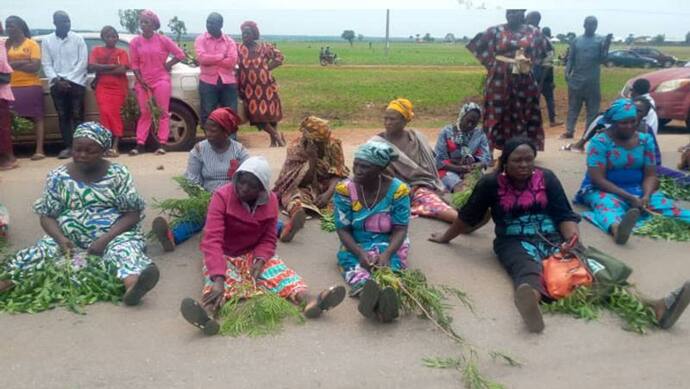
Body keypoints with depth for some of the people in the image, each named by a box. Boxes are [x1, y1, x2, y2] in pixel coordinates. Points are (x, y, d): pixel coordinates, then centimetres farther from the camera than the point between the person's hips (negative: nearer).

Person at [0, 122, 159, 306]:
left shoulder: (119, 174, -1)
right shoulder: (58, 177, 6)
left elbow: (133, 214, -5)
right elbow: (47, 216, 5)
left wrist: (105, 239, -21)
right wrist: (60, 238, -18)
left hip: (115, 236, -3)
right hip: (69, 239, 3)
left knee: (126, 248, -36)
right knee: (41, 251, -26)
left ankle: (132, 282, -67)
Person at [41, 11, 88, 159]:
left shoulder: (78, 39, 2)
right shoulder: (47, 41, 7)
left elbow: (83, 62, -3)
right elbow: (46, 64, 5)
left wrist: (68, 79, -9)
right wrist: (56, 79, -11)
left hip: (76, 82, -2)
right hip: (56, 84, 2)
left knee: (77, 115, -3)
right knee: (62, 116, 3)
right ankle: (68, 146, 7)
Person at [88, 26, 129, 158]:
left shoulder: (122, 52, 9)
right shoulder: (96, 50, 13)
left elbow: (122, 70, -8)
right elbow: (91, 67, -3)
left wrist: (102, 71, -7)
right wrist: (110, 66, -10)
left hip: (118, 88, -1)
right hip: (102, 87, 1)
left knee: (114, 114, -5)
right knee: (105, 113, -13)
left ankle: (115, 146, -6)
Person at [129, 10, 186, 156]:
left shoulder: (163, 40, -1)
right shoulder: (135, 42, 4)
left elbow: (180, 54, 0)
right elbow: (134, 64, 3)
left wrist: (167, 65, -3)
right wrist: (140, 81, -6)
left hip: (161, 81, -2)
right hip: (143, 82, 2)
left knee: (163, 112, -1)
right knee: (145, 113, 4)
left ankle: (162, 144, 2)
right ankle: (140, 144, 5)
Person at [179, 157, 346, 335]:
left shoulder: (270, 201, -8)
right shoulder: (222, 196, -21)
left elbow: (268, 239, -3)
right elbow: (212, 240, -31)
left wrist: (260, 261, -25)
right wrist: (219, 279, -45)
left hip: (254, 254, 4)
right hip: (223, 255, -3)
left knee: (279, 270, -24)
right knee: (218, 280, -35)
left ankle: (309, 300, -48)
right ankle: (206, 312, -65)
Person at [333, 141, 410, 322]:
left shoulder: (398, 189, -12)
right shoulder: (344, 189, -10)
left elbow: (400, 229, -11)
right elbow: (343, 229, -10)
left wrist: (386, 253, -31)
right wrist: (360, 253, -28)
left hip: (389, 245, 0)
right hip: (356, 247, 0)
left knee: (390, 261, -35)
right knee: (351, 261, -34)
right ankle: (367, 290, -66)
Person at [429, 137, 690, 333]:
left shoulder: (546, 178, 8)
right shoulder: (491, 184, 1)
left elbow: (565, 215, 4)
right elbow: (468, 216, 12)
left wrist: (574, 240, -15)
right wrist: (446, 238, 21)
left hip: (553, 238, 4)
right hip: (515, 242, -3)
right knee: (528, 270, -39)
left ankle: (654, 307, -44)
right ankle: (530, 302, -77)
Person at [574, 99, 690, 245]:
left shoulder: (645, 140, 3)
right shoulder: (599, 142, -12)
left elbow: (650, 175, 3)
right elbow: (597, 179, -16)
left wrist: (646, 196, -19)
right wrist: (629, 198, -24)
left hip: (638, 189, 6)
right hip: (605, 190, -5)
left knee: (665, 204, -23)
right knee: (608, 205, -39)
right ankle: (616, 227, -71)